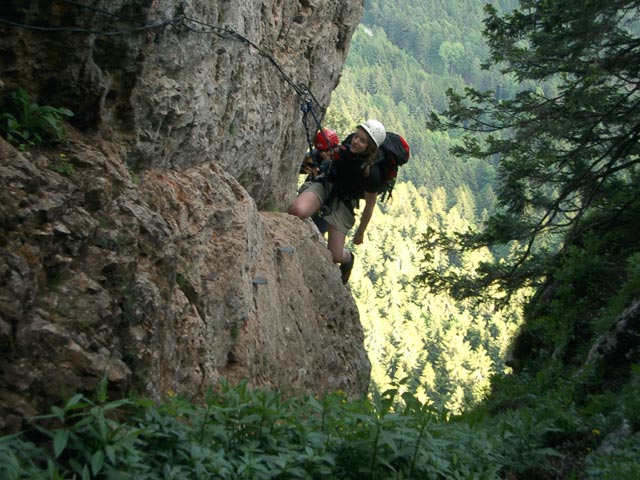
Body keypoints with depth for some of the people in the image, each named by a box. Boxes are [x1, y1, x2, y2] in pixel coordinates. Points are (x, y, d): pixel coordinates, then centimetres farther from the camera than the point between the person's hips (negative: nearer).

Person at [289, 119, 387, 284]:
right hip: (324, 184, 2)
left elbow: (369, 205, -10)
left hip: (343, 202, -2)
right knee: (298, 210, -34)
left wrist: (360, 232, 1)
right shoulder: (349, 142, -18)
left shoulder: (371, 174, -26)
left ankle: (348, 258, 36)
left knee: (335, 256, -4)